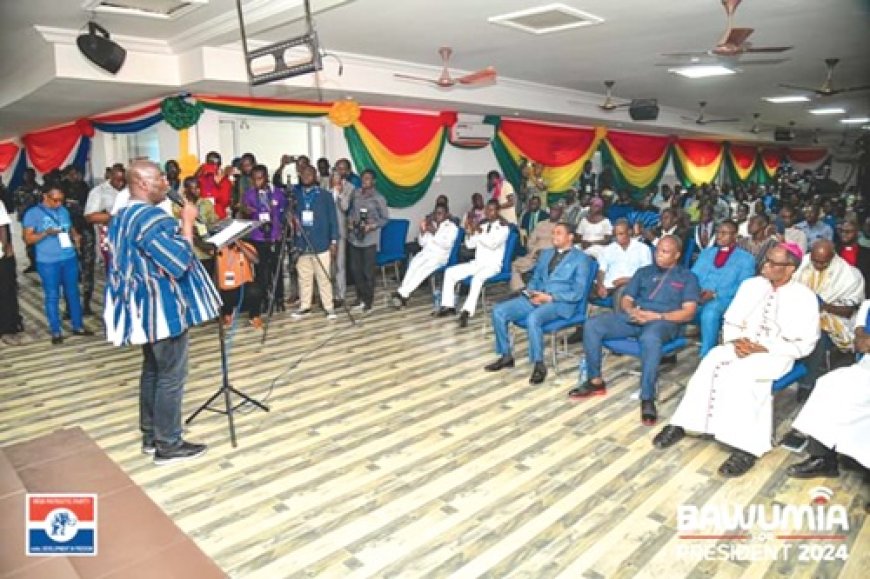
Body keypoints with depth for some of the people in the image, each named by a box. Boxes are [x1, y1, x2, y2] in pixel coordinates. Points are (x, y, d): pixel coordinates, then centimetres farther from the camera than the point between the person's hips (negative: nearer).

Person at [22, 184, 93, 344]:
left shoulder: (64, 211, 9)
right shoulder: (32, 213, -6)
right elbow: (28, 239, -8)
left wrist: (75, 235, -5)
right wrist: (46, 233, -24)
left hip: (69, 258, 5)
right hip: (47, 262, -5)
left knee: (73, 293, 12)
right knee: (52, 296, 4)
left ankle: (78, 326, 23)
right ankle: (56, 332, 12)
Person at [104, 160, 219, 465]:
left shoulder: (123, 217, 12)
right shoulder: (151, 218, -21)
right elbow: (180, 262, -23)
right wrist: (187, 222, -17)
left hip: (144, 307, 11)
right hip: (164, 308, -11)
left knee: (152, 370, 18)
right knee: (171, 376, -1)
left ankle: (150, 436, 28)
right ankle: (168, 445, 8)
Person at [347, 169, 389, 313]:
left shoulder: (379, 198, -7)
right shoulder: (355, 193, 6)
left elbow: (385, 218, -3)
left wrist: (372, 226, -17)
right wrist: (349, 220, 0)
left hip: (370, 239, -5)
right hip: (354, 237, 5)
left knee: (368, 271, -1)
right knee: (355, 270, 10)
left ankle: (368, 302, 12)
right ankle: (360, 298, 27)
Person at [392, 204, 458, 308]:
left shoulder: (452, 227, 6)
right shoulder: (431, 224, 19)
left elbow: (447, 244, -9)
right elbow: (422, 243, 16)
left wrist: (435, 233, -15)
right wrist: (422, 231, -2)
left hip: (440, 256, -4)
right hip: (426, 252, 4)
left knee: (422, 269, -32)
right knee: (413, 264, -30)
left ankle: (402, 293, -37)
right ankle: (403, 295, -40)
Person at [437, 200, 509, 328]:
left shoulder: (504, 227, -5)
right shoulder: (482, 225, 14)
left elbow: (493, 244, -20)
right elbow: (470, 245, 12)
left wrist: (480, 232, -24)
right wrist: (469, 233, -6)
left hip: (492, 265, -7)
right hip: (476, 263, 7)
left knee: (477, 278, -38)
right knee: (450, 272, -6)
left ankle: (467, 311, -43)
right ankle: (449, 306, -4)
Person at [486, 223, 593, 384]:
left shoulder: (581, 259, 0)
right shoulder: (545, 253, 20)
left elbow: (578, 293, -8)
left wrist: (550, 298, -16)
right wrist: (531, 292, -1)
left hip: (561, 303, -7)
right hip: (536, 297, 7)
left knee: (533, 318, -37)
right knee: (498, 311, -12)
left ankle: (539, 365, -22)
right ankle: (506, 356, 1)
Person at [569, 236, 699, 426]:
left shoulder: (687, 277, 11)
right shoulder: (644, 272, 23)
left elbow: (688, 313, -1)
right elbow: (626, 300, 17)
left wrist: (656, 316, -14)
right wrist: (633, 311, -8)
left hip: (664, 321, -5)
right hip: (634, 317, 5)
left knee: (650, 338, -42)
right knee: (592, 325, -18)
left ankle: (647, 399, -35)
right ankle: (596, 382, -8)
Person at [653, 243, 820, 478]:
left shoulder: (804, 297, -4)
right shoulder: (750, 285, 7)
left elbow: (804, 344, -6)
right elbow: (731, 322, 11)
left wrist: (765, 348, -17)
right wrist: (736, 340, -11)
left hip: (776, 353, -4)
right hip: (743, 347, 4)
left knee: (740, 373, -34)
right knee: (711, 362, -26)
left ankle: (746, 446, -32)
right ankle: (680, 424, -25)